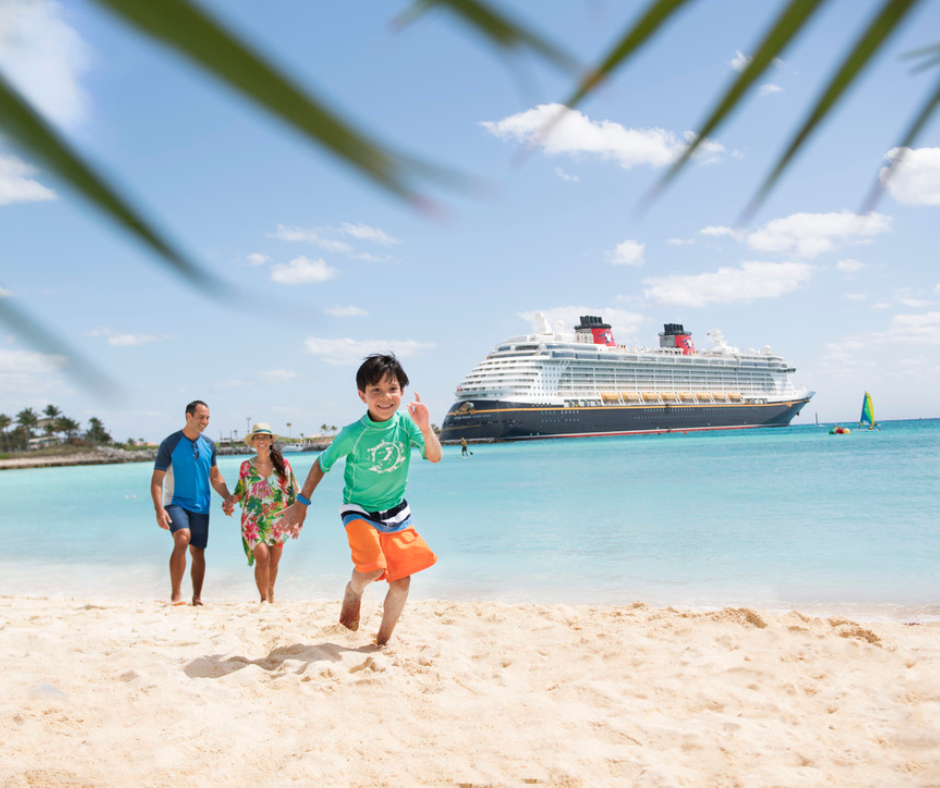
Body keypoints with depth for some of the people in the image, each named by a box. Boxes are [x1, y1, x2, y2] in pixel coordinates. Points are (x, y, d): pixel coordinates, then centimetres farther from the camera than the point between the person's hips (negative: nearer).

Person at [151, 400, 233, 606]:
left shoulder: (208, 445, 7)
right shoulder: (170, 444, -7)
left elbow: (215, 477, 19)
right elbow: (157, 480, -8)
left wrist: (229, 498, 5)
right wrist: (159, 509, -19)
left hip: (200, 506, 4)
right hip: (175, 502, -4)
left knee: (198, 552, 5)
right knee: (182, 538, -27)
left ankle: (197, 597, 19)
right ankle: (175, 594, -21)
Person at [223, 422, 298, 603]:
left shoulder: (282, 464, 2)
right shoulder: (246, 466, 2)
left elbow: (293, 493, 7)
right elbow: (240, 492, 12)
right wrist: (229, 502, -7)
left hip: (277, 520, 1)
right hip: (253, 520, -1)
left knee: (274, 562, 7)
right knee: (262, 557, -18)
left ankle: (270, 593, 32)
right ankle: (264, 598, -4)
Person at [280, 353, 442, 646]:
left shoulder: (405, 423, -14)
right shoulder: (353, 435, -21)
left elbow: (435, 457, -21)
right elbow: (322, 464, -7)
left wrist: (425, 428, -39)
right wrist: (301, 504, -5)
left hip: (396, 512, 4)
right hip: (359, 510, -3)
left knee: (402, 581, 1)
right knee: (372, 567, -26)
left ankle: (382, 642, 23)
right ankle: (353, 591, 11)